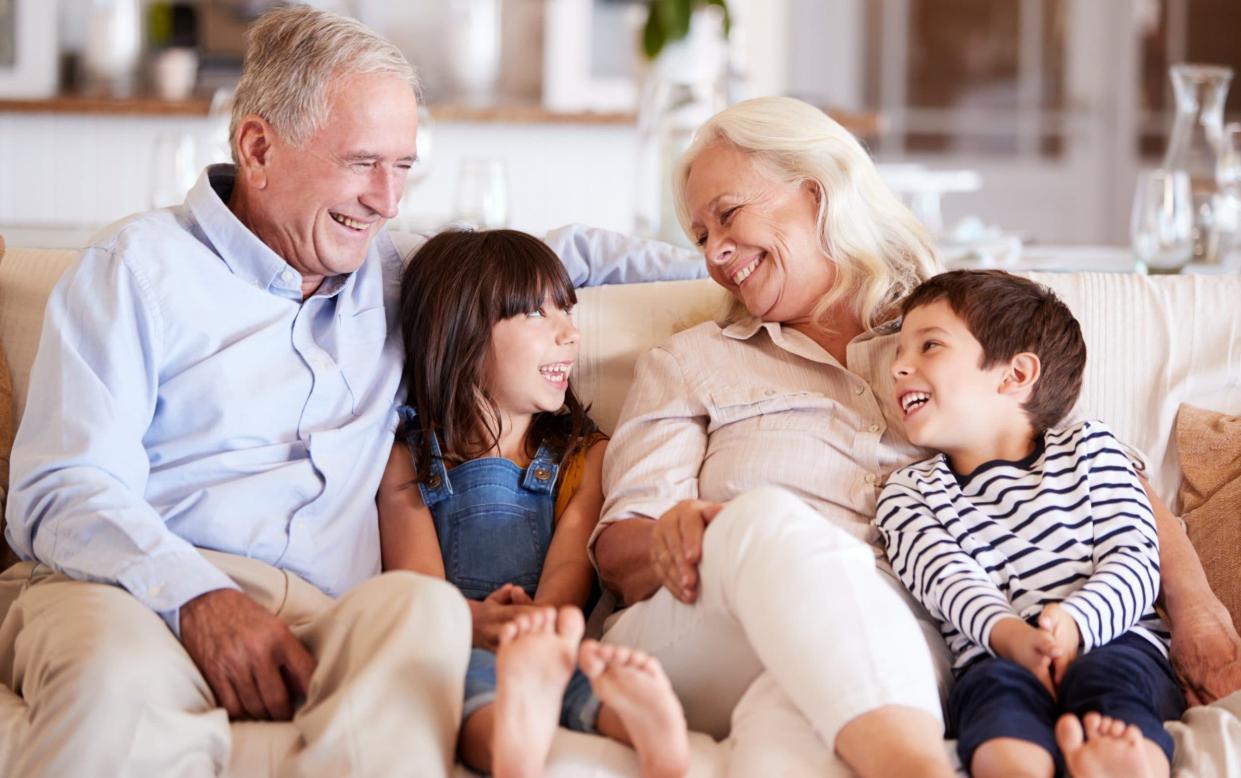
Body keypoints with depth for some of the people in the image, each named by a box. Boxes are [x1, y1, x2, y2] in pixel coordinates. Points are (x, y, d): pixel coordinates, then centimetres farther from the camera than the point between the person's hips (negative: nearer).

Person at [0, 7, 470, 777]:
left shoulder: (391, 280, 25)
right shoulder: (140, 264, 8)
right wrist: (196, 596, -21)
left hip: (320, 615, 4)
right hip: (134, 593, -4)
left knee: (426, 608, -33)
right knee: (119, 675, -42)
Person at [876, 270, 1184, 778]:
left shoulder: (1088, 447, 20)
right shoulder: (908, 493, 21)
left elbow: (1134, 559, 6)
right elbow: (946, 578, 0)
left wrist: (1075, 623, -18)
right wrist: (1008, 635, -24)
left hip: (1114, 643, 1)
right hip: (992, 657, -1)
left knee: (1108, 673, -34)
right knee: (998, 683, -35)